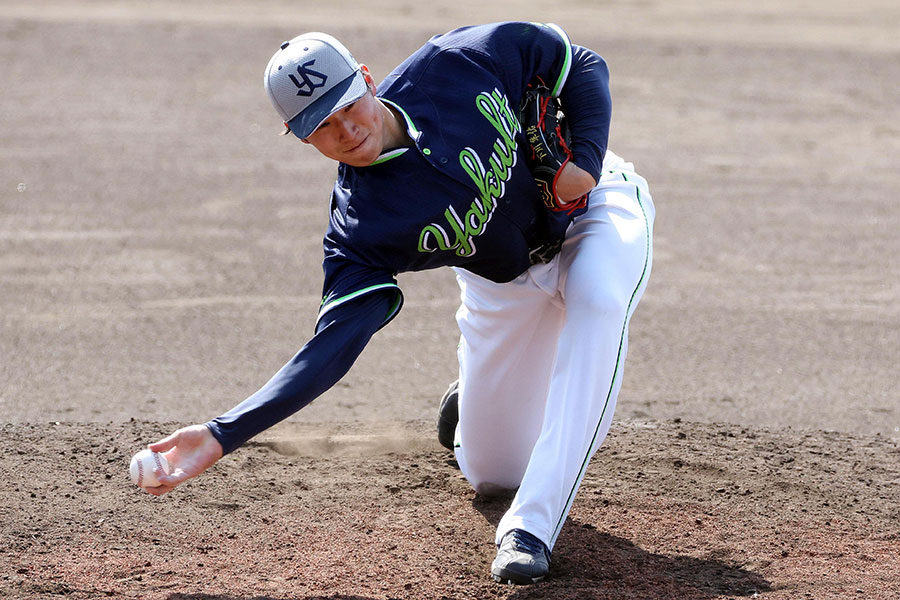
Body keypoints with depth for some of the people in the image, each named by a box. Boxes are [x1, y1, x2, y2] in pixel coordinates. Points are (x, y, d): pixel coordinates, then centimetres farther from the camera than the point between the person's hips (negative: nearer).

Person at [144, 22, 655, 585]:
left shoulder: (462, 62, -27)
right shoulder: (360, 227, -29)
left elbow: (580, 63, -12)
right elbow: (333, 348, -35)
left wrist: (586, 158, -29)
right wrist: (222, 435, -46)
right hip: (504, 282, 1)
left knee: (600, 297, -38)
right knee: (492, 473, 3)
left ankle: (532, 527, -31)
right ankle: (472, 405, 43)